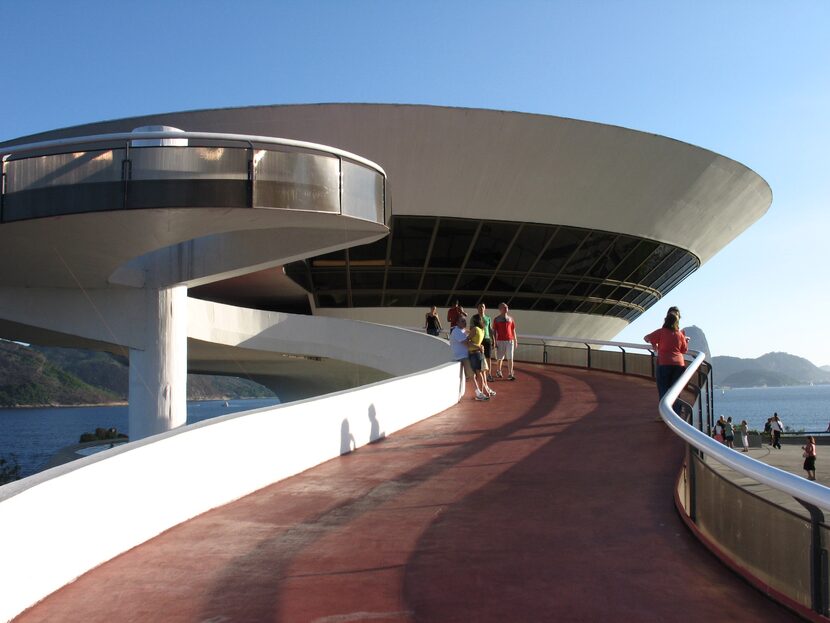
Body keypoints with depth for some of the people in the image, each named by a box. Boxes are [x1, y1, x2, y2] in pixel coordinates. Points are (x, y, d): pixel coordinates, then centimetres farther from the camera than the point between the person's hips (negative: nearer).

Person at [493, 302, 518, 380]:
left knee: (510, 358, -5)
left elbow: (513, 330, 13)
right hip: (500, 341, -2)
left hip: (510, 340, 2)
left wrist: (515, 340, 9)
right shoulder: (496, 319, 2)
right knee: (500, 358, 9)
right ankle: (498, 371, 31)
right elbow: (494, 331, 2)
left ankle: (510, 374, -5)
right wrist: (494, 342, -3)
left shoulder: (510, 318, 10)